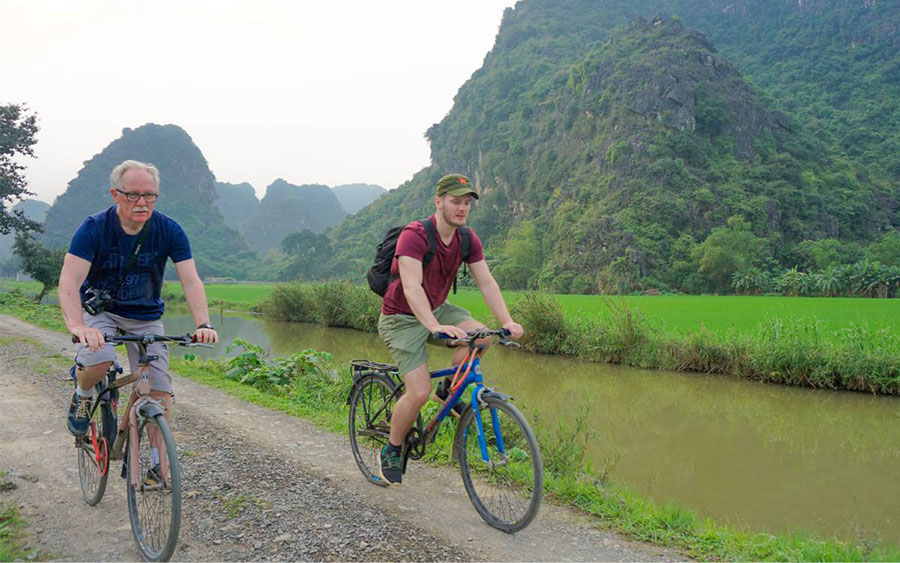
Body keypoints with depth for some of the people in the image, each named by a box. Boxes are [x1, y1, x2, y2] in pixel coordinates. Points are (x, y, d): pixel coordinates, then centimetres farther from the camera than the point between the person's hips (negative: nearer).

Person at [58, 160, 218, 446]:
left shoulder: (169, 231, -14)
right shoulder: (94, 228, -19)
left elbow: (191, 281, -18)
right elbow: (70, 280, -28)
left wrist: (203, 324, -36)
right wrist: (77, 327, -47)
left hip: (146, 317, 2)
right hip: (100, 311, -1)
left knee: (161, 395, -10)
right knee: (98, 361, -32)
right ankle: (82, 395, 5)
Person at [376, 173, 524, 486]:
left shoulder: (468, 240, -4)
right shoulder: (414, 235, -26)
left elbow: (487, 283, -9)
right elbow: (411, 287, -37)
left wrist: (507, 321, -24)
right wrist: (435, 327, -50)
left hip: (437, 309, 6)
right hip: (402, 319, -6)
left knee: (481, 337, -20)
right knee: (420, 393, -15)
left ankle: (447, 390, 7)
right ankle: (391, 451, 10)